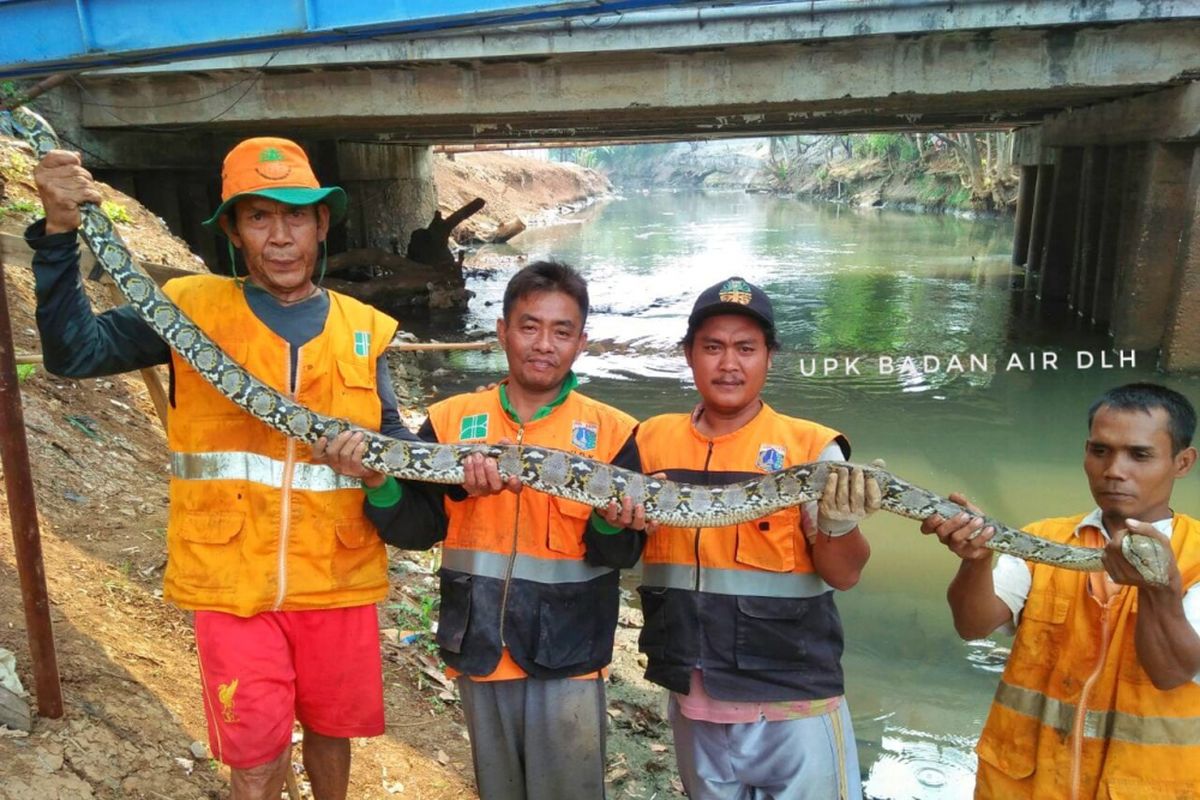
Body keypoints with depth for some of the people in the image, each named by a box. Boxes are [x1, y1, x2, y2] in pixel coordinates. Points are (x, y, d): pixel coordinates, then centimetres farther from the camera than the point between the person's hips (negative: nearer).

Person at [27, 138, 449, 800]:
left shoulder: (360, 329, 3)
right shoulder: (193, 309, -3)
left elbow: (396, 446, 4)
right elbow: (73, 351, -14)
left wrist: (376, 467, -18)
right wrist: (59, 232, -24)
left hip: (338, 580, 2)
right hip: (233, 584, -2)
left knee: (329, 731, 20)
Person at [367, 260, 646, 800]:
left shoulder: (611, 430, -6)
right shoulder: (450, 420, 0)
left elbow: (619, 555, -7)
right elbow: (411, 530, -3)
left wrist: (613, 523, -29)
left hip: (567, 656, -2)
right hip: (479, 650, 3)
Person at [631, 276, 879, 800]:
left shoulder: (810, 445, -10)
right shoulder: (653, 439, -1)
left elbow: (844, 575, -8)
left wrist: (839, 523, -28)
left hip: (793, 697, -3)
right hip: (691, 698, 4)